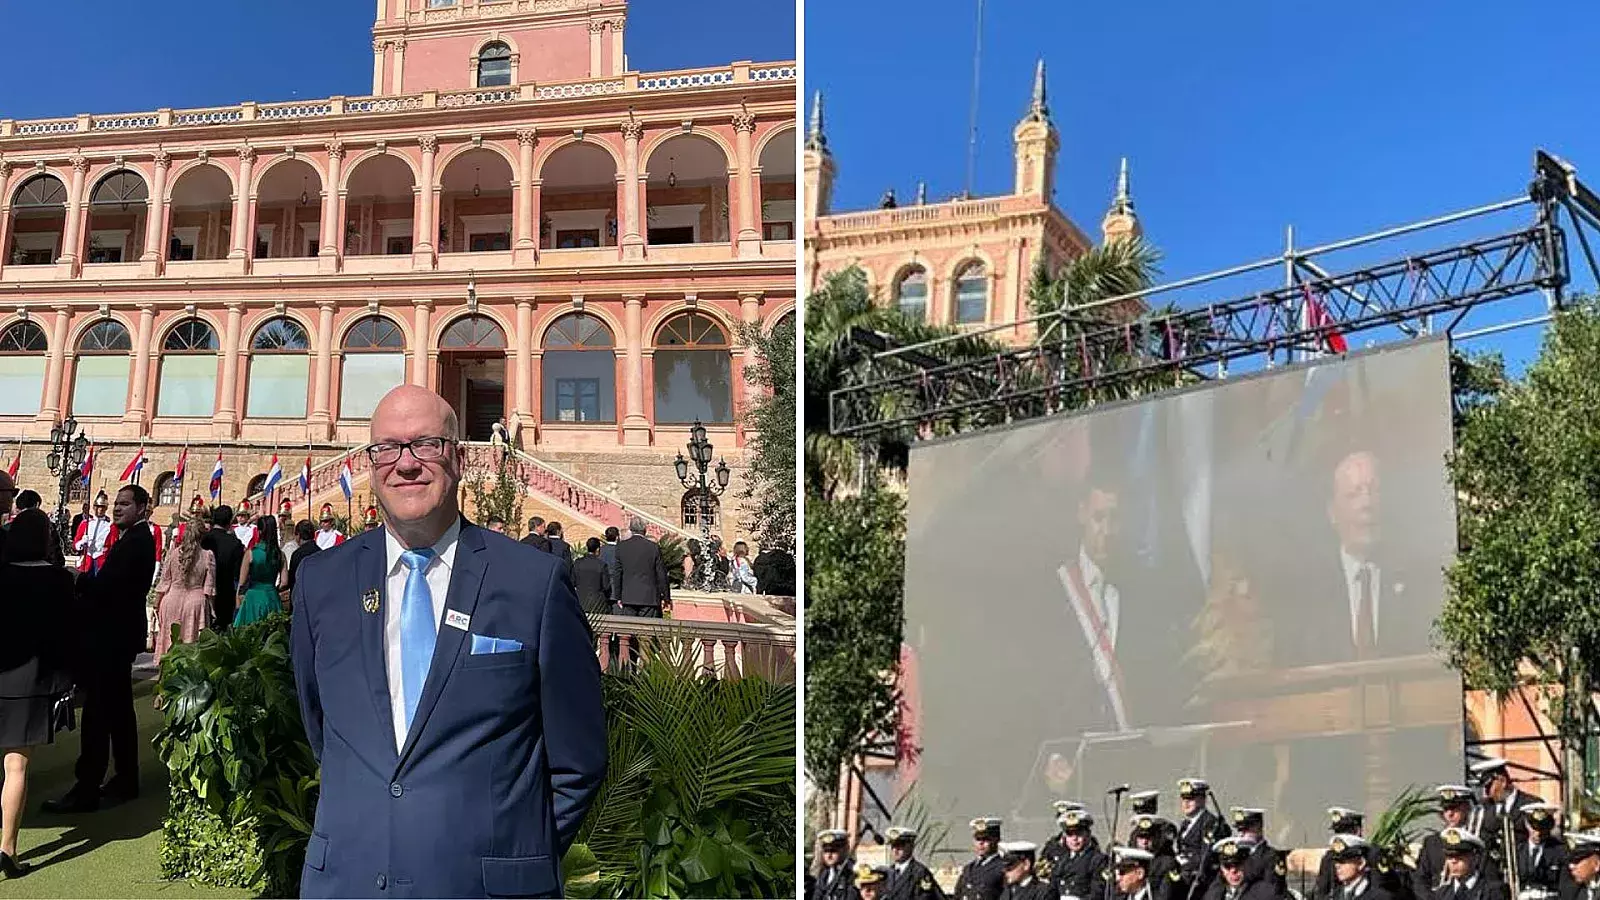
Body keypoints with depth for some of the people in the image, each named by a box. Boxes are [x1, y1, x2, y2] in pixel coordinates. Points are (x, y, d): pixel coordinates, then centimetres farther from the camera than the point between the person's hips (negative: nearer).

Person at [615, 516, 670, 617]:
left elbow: (618, 574, 6)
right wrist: (665, 596, 8)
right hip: (649, 598, -2)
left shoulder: (621, 547, 1)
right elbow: (661, 574, -1)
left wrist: (618, 597, 14)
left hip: (628, 598, 2)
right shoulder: (654, 547, -5)